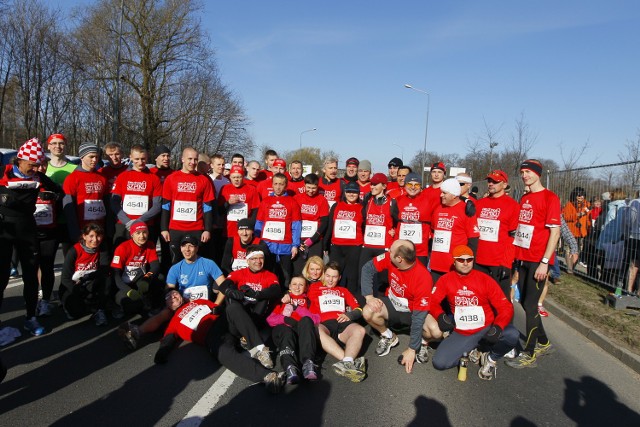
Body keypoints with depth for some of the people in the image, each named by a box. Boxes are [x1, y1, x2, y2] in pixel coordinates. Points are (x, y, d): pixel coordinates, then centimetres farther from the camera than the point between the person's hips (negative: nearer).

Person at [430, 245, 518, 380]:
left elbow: (506, 307, -10)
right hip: (461, 333, 1)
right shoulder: (446, 280, -3)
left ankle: (491, 358, 2)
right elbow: (432, 301, -3)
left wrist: (498, 327, -27)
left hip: (486, 329, -1)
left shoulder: (485, 280, -8)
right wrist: (440, 316, -24)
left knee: (512, 335, -30)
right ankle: (470, 353, 14)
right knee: (439, 363, -16)